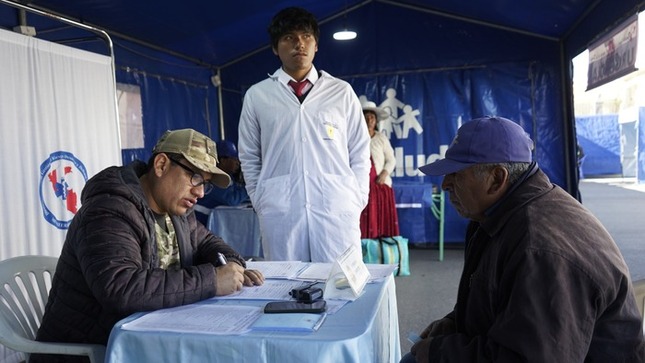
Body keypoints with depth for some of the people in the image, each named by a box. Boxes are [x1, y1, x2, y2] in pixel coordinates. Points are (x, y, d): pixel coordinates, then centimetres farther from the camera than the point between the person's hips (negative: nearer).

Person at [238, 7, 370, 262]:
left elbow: (359, 153, 9)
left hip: (337, 210, 0)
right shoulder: (256, 95, 10)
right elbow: (249, 158, 13)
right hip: (280, 213, 1)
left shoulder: (342, 92, 8)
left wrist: (356, 203, 2)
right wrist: (261, 203, 7)